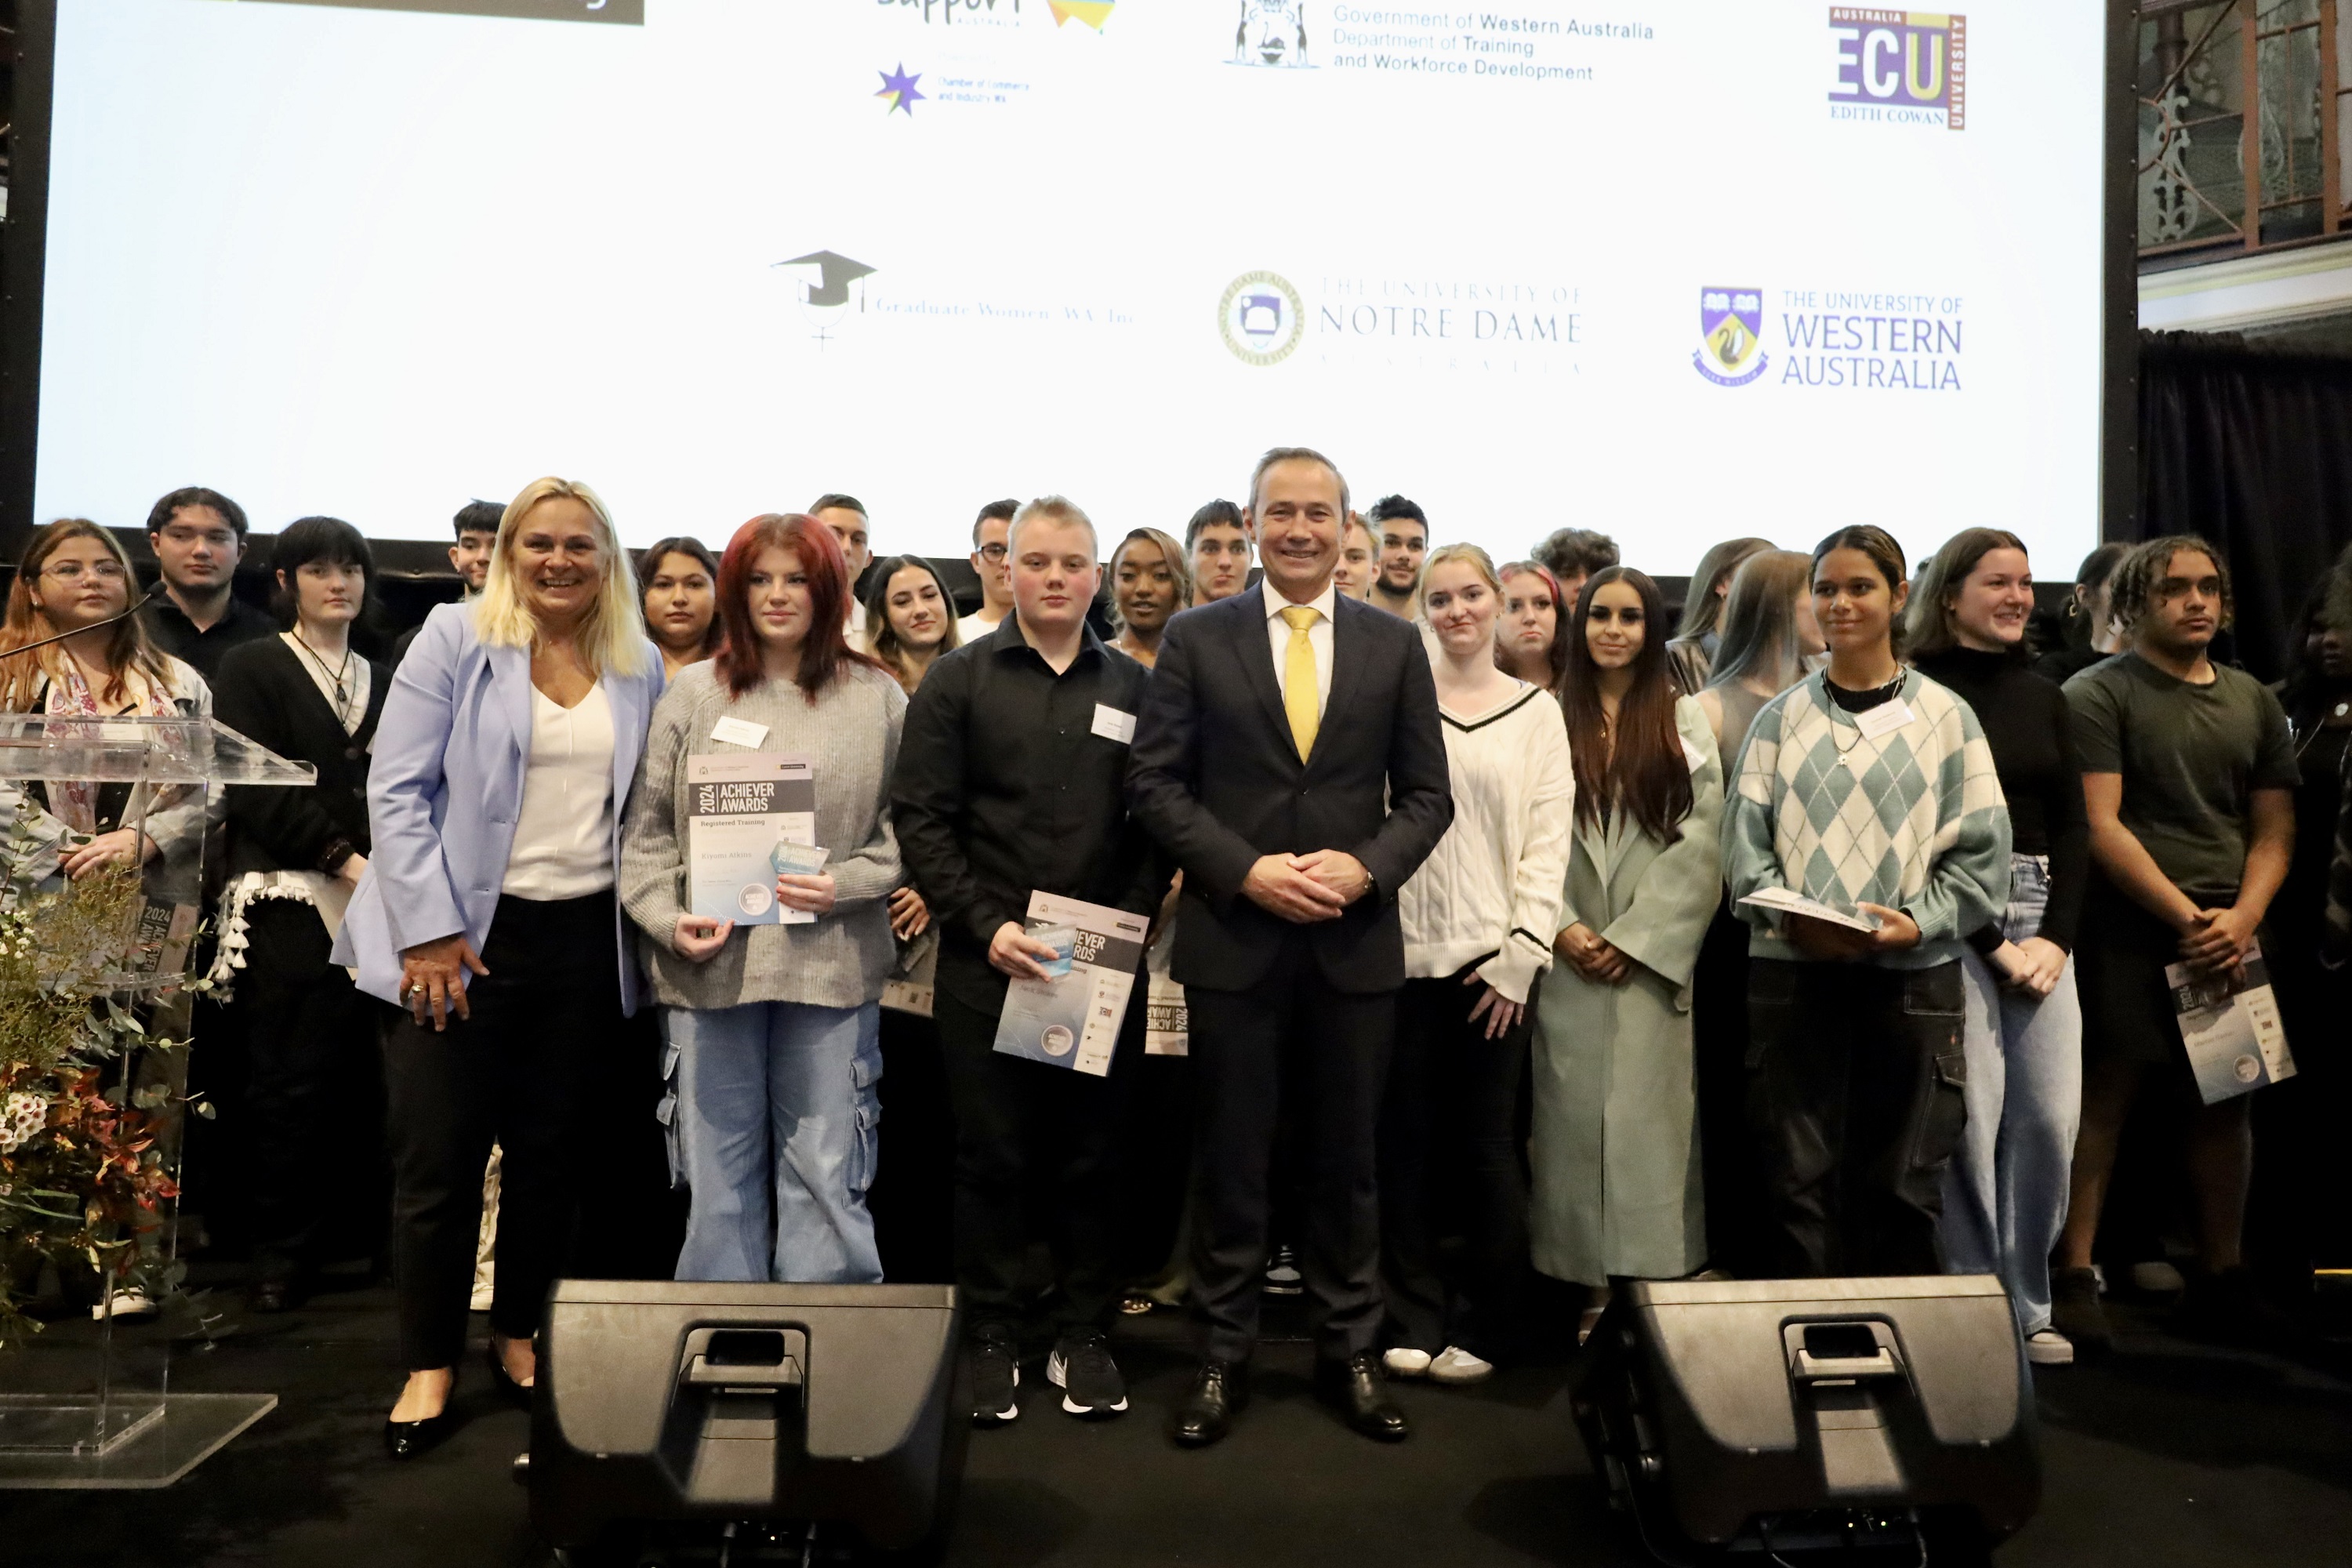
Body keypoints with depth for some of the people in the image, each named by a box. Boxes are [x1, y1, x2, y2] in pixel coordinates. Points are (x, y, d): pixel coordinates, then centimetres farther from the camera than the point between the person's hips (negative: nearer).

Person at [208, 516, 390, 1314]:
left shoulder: (385, 681, 20)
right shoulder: (252, 667, 7)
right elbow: (254, 787, -4)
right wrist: (342, 857, -12)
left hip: (377, 903, 3)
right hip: (287, 902, -3)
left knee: (365, 1080, -1)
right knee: (292, 1082, -5)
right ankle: (280, 1254, 6)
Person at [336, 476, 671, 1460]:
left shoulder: (640, 670, 6)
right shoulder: (453, 641, -4)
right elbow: (396, 788, -8)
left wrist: (643, 926, 4)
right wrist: (429, 930, -14)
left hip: (583, 938, 3)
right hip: (461, 934, -3)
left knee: (554, 1152, 12)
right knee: (438, 1157, 3)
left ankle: (519, 1335, 29)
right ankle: (430, 1365, 18)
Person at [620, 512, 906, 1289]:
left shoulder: (879, 699, 4)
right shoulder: (693, 695, 7)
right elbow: (647, 826, 7)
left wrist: (847, 884, -10)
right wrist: (668, 917, -7)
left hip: (831, 967, -1)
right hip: (709, 966, 1)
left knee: (826, 1175, 4)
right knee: (718, 1174, 9)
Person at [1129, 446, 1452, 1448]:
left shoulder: (1395, 645, 6)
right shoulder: (1196, 639, 1)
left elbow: (1426, 792, 5)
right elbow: (1155, 782, -3)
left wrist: (1367, 866, -13)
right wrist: (1247, 869, -14)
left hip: (1355, 941, 1)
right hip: (1231, 939, -1)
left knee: (1347, 1157, 12)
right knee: (1231, 1158, 9)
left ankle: (1349, 1349, 28)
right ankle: (1223, 1354, 24)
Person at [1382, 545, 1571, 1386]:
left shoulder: (1536, 710, 8)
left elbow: (1549, 839, 3)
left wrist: (1520, 955, -5)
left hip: (1493, 958, 0)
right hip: (1407, 949, 0)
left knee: (1488, 1142, 5)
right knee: (1407, 1139, 6)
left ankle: (1483, 1325, 19)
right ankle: (1414, 1319, 19)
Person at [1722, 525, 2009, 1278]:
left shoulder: (1945, 716, 7)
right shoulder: (1781, 716, 9)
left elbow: (1983, 851, 2)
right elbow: (1745, 836, 3)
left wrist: (1919, 922, -14)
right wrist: (1788, 913, -15)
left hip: (1913, 973, 0)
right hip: (1792, 970, 0)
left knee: (1903, 1182, 6)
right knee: (1799, 1176, 3)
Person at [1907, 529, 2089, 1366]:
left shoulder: (2044, 697, 15)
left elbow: (2073, 827, 13)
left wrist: (2058, 936, -1)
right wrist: (1992, 943, -9)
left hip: (2040, 911, 6)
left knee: (2052, 1114, 2)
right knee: (1972, 1114, -6)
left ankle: (2028, 1305, 17)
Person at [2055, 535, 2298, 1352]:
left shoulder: (2252, 700, 16)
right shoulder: (2098, 694, -1)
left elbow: (2274, 829, 12)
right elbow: (2099, 826, -9)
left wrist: (2241, 919, -5)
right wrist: (2187, 916, -14)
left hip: (2230, 933, 5)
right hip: (2129, 926, -5)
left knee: (2228, 1103, 9)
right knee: (2104, 1095, -6)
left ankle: (2221, 1279, 20)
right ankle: (2075, 1278, -1)